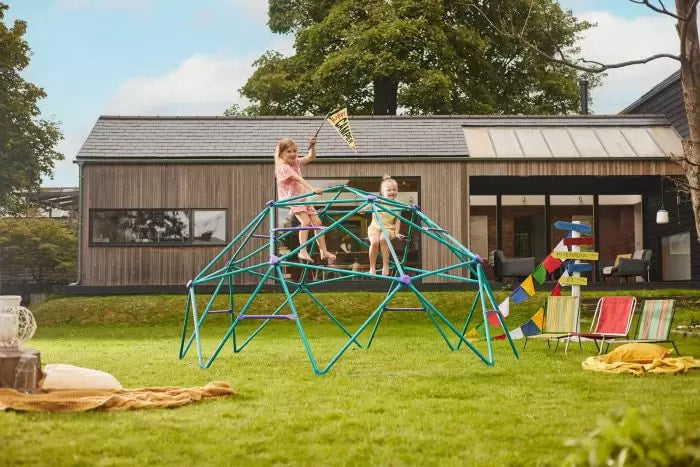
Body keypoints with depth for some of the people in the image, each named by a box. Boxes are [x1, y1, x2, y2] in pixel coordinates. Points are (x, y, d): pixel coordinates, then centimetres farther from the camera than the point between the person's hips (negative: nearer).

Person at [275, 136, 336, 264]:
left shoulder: (296, 162, 10)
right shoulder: (283, 167, -16)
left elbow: (311, 157, 14)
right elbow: (299, 179, -28)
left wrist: (312, 146, -6)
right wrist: (312, 189, -39)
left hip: (303, 198, 8)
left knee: (317, 222, 1)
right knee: (306, 221, -27)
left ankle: (324, 251, 6)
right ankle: (303, 251, -27)